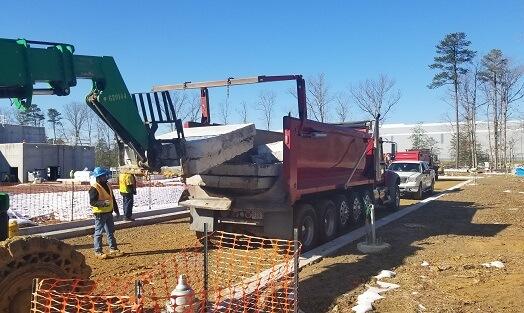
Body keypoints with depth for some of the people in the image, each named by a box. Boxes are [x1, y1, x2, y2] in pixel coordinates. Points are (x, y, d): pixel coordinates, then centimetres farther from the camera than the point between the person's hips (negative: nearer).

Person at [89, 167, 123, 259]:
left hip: (109, 212, 8)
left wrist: (116, 209, 21)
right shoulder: (94, 188, -14)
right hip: (100, 214, -8)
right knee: (99, 232, 0)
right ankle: (98, 251, 8)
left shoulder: (107, 186, 12)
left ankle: (113, 249, 23)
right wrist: (102, 203, -31)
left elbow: (113, 198, 20)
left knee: (111, 231, 14)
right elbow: (92, 202, -18)